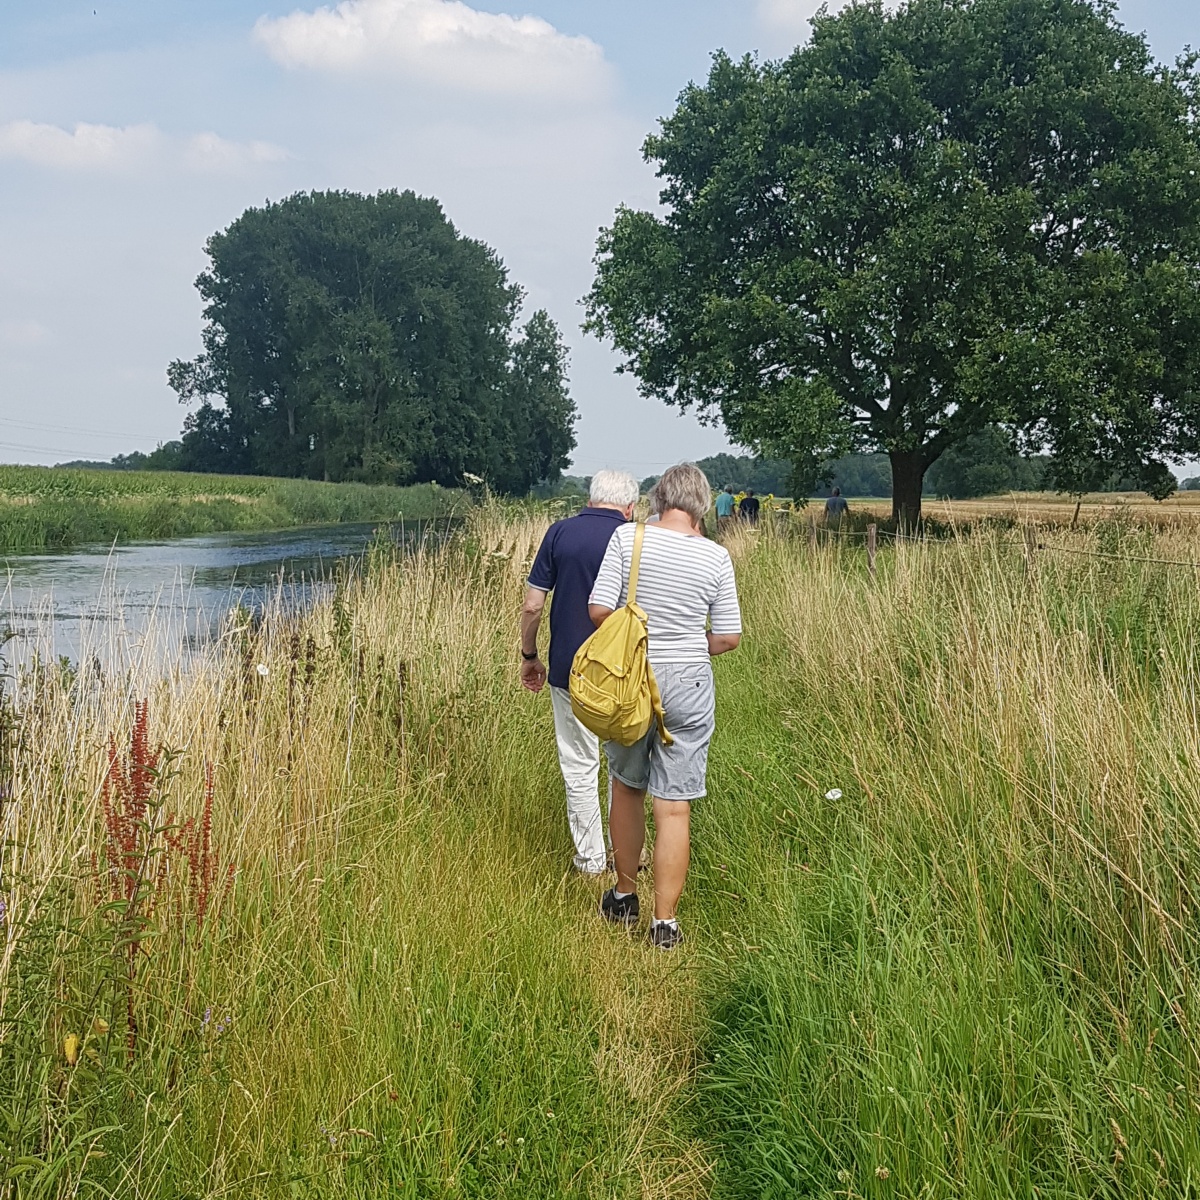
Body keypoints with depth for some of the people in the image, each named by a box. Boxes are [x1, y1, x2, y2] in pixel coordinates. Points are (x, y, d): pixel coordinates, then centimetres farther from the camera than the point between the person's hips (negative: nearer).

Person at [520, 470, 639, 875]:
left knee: (579, 766, 11)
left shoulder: (559, 533, -4)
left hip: (570, 670, 0)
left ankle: (590, 859, 18)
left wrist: (529, 656, 8)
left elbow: (532, 606, -5)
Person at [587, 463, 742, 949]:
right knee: (674, 806, 4)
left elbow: (599, 610, -9)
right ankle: (665, 922, 10)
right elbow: (728, 638, -2)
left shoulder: (626, 537, -6)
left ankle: (625, 897, 33)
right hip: (688, 687, -1)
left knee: (626, 787, 20)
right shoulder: (715, 557, -5)